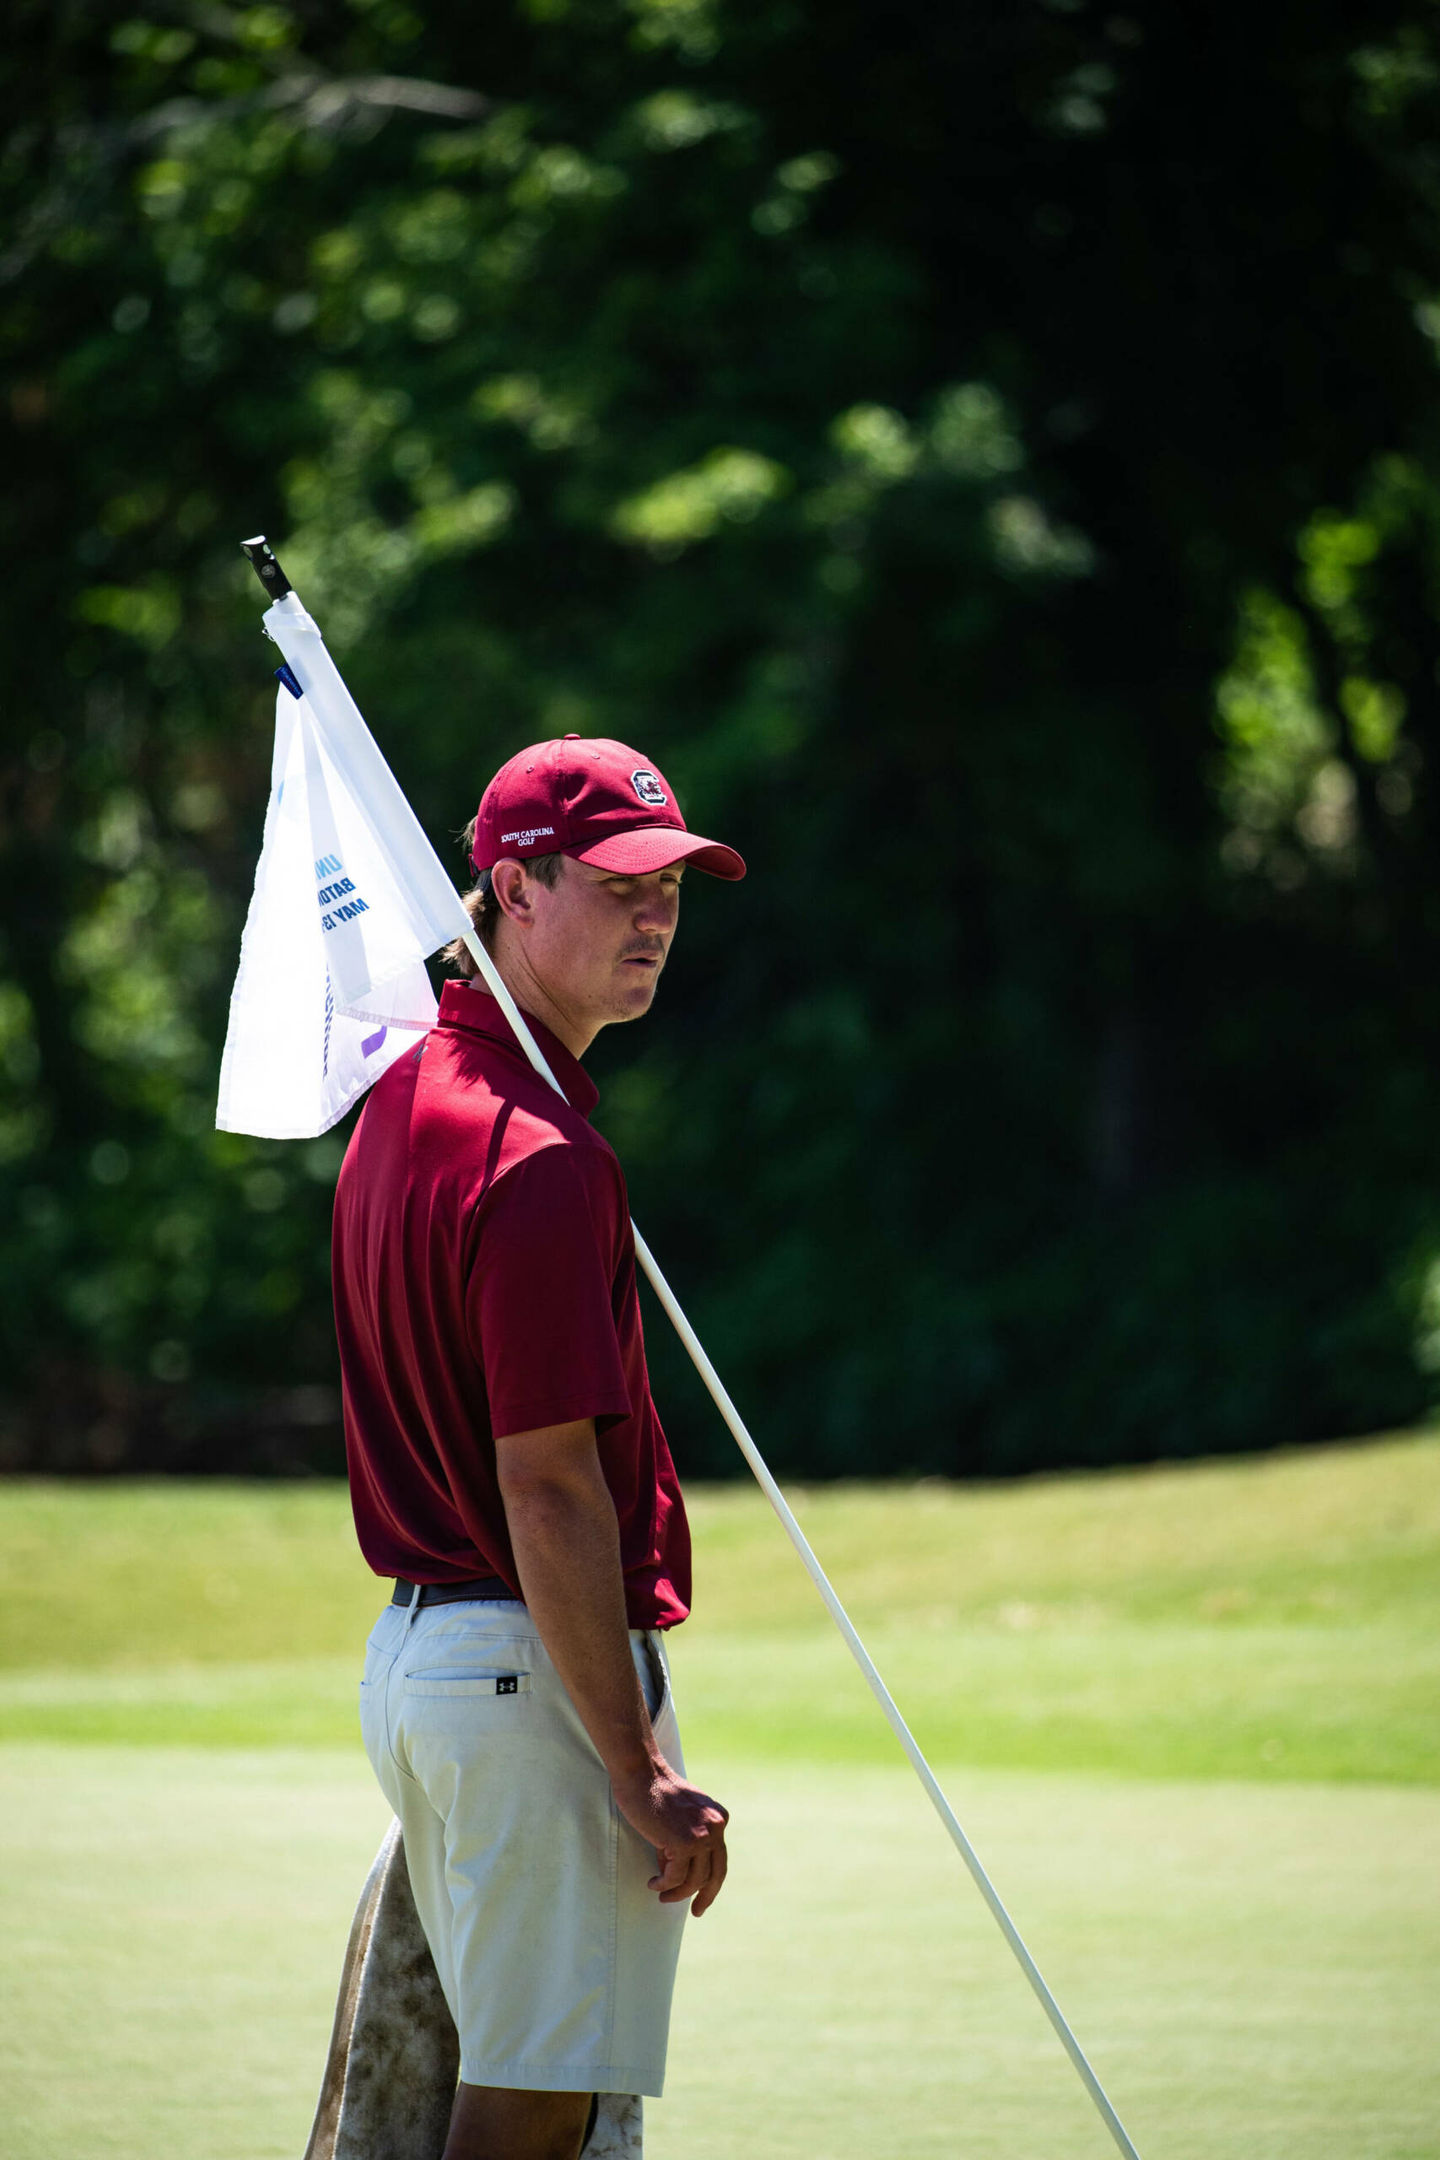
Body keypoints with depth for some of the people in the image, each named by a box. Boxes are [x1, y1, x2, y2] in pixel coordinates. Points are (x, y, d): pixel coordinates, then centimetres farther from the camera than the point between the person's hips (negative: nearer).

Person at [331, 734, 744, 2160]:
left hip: (411, 1650, 10)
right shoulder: (540, 1157, -19)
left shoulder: (401, 1101, 12)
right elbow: (548, 1485, -22)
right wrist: (638, 1771, -20)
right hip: (537, 1667, -10)